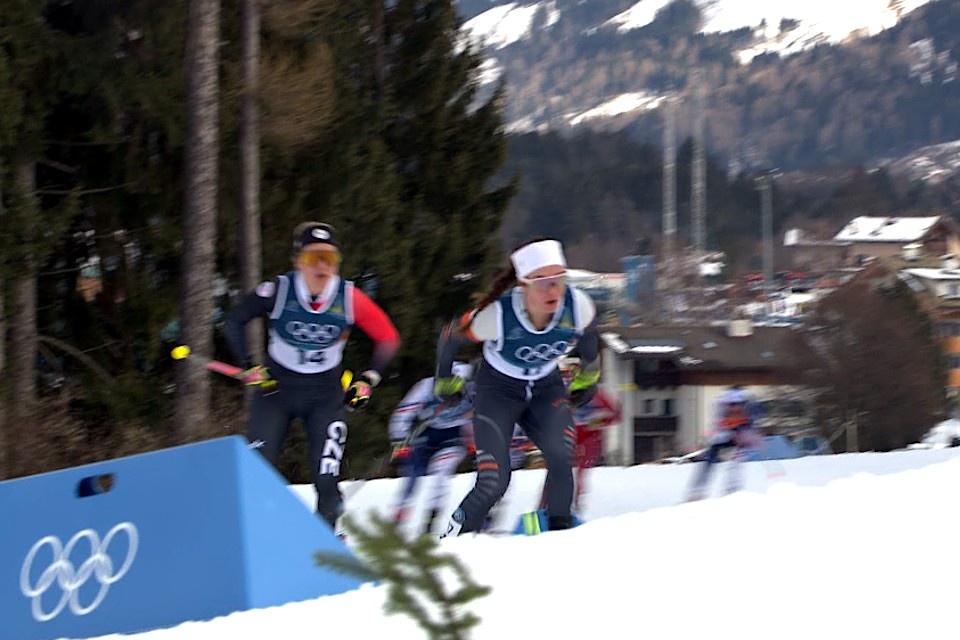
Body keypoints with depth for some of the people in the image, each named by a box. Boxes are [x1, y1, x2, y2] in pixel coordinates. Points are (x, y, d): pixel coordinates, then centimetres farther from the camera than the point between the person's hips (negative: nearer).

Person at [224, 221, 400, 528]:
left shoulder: (349, 298, -15)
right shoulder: (277, 291, -19)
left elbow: (388, 338, -2)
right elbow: (234, 322, -4)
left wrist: (368, 379, -8)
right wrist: (249, 367, -10)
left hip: (326, 395, 0)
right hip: (276, 388, 0)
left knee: (327, 477, -10)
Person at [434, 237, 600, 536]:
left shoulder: (578, 307, -25)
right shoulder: (497, 316, -33)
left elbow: (588, 337, 2)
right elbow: (449, 337, -11)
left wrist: (587, 376, 18)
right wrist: (444, 381, 6)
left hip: (547, 389, 3)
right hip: (498, 390, -3)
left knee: (561, 458, -25)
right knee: (494, 483, -15)